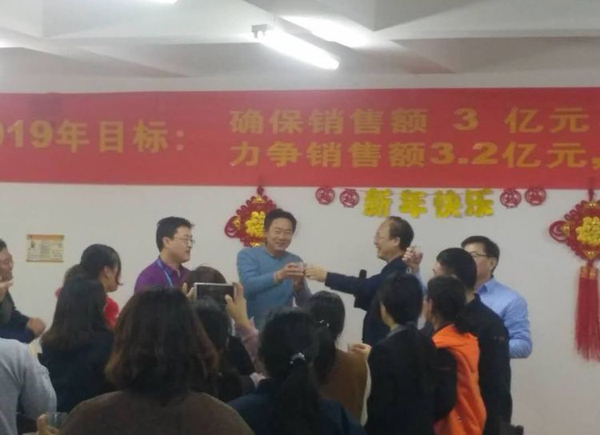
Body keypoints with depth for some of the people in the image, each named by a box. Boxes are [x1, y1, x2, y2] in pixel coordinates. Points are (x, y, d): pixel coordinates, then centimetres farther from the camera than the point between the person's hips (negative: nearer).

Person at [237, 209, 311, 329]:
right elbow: (247, 285, -20)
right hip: (251, 326, -3)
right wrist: (278, 275, -34)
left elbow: (304, 304, 2)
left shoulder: (295, 261, 7)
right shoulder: (247, 255, -2)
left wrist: (299, 286, -19)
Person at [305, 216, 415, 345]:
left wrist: (326, 276, -23)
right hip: (380, 342, 10)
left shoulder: (398, 270, -17)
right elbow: (371, 303, 19)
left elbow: (368, 286, -28)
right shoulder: (395, 269, 15)